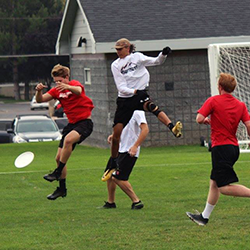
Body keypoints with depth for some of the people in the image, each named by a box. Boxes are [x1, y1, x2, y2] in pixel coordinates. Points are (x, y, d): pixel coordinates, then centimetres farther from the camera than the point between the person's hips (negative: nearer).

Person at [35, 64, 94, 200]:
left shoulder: (75, 84, -10)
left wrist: (67, 87, -57)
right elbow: (40, 100, 0)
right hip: (72, 124, 8)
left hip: (84, 122, -8)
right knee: (59, 157, 5)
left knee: (68, 139, -37)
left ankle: (57, 172, -28)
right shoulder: (56, 91, 7)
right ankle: (62, 188, 18)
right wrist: (39, 91, -23)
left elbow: (78, 91, -35)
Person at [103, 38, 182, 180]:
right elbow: (121, 87, -5)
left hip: (140, 95, -2)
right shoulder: (115, 65, 4)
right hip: (125, 99, 2)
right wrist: (135, 91, -23)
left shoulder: (137, 57, 3)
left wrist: (163, 54, -24)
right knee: (116, 134, 0)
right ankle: (113, 164, 19)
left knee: (150, 106, -38)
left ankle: (172, 127, -59)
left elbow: (156, 62, -3)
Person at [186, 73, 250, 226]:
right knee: (214, 183, 17)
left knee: (224, 187, -9)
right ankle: (205, 216, 25)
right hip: (234, 148, 7)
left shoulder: (213, 101, -8)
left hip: (221, 148, -7)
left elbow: (199, 119, -15)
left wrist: (207, 121, 7)